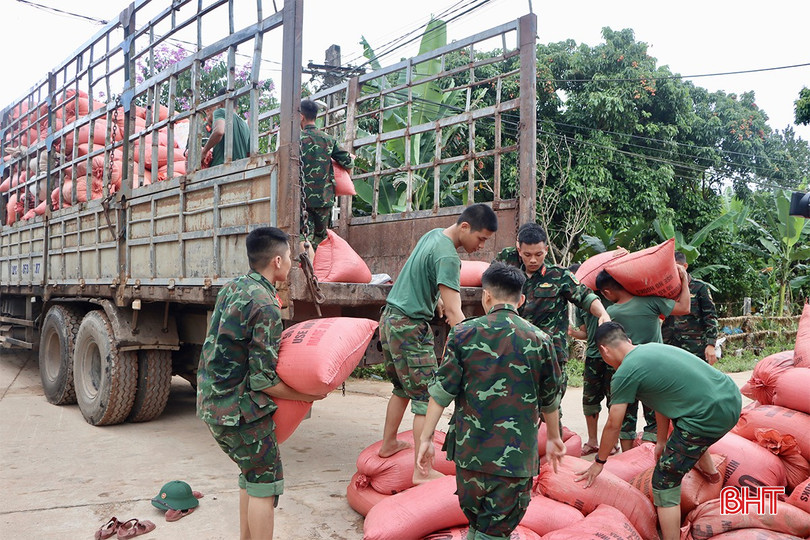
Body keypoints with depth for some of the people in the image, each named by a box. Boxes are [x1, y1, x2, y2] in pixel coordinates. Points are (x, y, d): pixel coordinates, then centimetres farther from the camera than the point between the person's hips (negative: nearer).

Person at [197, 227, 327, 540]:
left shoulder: (231, 289, 6)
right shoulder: (266, 306, -21)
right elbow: (263, 381, -20)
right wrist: (308, 396, -8)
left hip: (211, 402, 9)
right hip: (240, 409, -9)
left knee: (251, 474, 22)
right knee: (264, 483, 3)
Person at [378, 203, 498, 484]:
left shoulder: (434, 234, 8)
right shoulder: (448, 256, -21)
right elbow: (454, 314, -27)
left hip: (389, 319, 10)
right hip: (410, 327, -10)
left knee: (403, 388, 22)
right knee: (427, 398, -6)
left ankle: (388, 444, 35)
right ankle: (422, 472, -5)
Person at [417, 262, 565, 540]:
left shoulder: (464, 333, -4)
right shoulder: (539, 340, -2)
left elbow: (441, 391, -6)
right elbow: (550, 399, 9)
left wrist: (426, 438, 3)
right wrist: (554, 438, 24)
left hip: (470, 448, 1)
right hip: (516, 455, -1)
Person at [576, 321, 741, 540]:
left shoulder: (624, 373, -8)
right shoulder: (651, 348, 15)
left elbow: (613, 426, 0)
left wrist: (599, 462, 16)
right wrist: (662, 442, 34)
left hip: (711, 416, -9)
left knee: (664, 484, 3)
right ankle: (710, 471, 59)